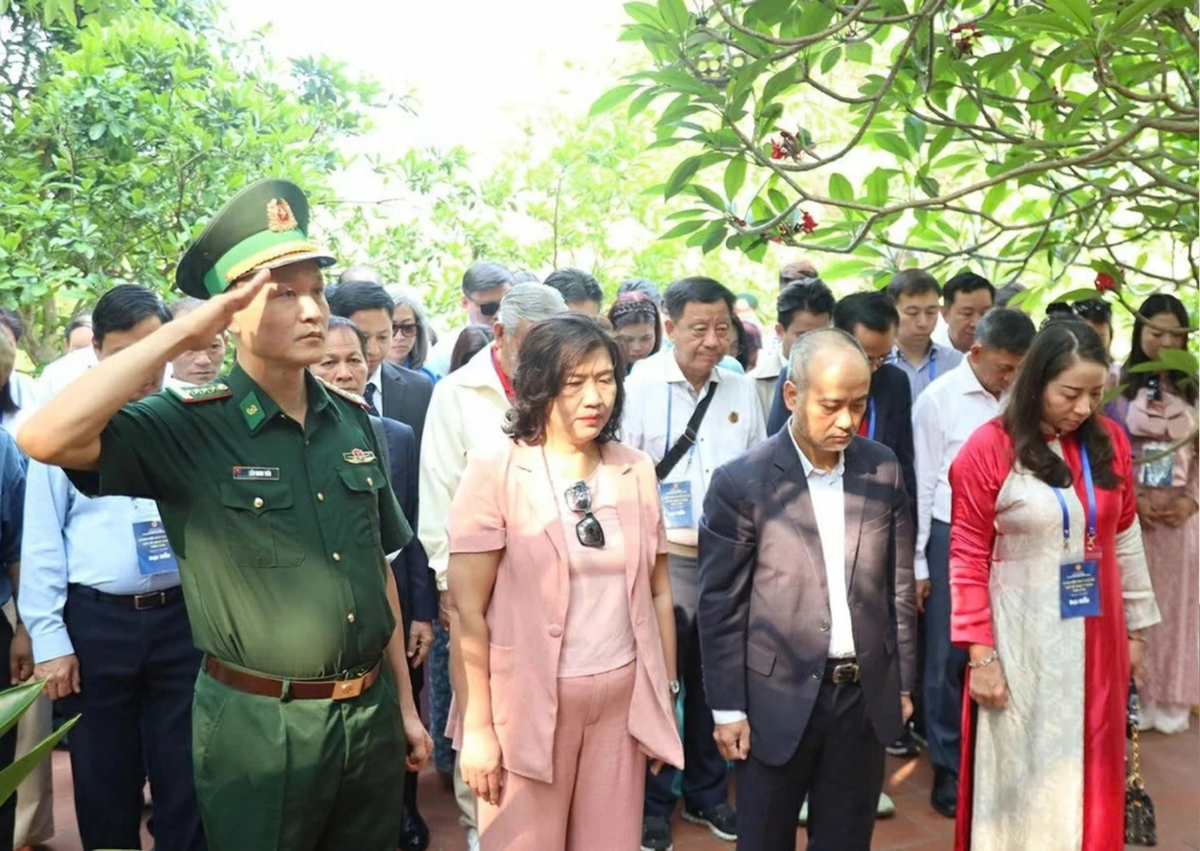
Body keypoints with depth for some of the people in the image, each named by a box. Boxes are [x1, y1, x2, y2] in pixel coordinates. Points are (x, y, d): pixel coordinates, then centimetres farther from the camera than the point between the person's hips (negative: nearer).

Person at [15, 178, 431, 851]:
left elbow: (379, 567, 8)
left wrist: (405, 705, 11)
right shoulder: (188, 428, -12)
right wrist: (179, 334, -24)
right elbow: (45, 439, -30)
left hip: (371, 712, 5)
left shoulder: (354, 421, 2)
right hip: (259, 726, -4)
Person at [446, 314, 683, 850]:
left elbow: (657, 593, 11)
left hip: (623, 699, 4)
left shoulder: (637, 471, 4)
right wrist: (477, 727, -11)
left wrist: (667, 694, 11)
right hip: (528, 703, -3)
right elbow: (467, 611, -10)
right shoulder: (495, 473, -9)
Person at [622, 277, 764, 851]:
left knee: (714, 683, 17)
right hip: (662, 561, -4)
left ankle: (706, 793, 37)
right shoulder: (640, 386, -9)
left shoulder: (742, 392, 4)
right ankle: (652, 803, 27)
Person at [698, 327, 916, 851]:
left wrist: (902, 682, 10)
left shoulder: (884, 470, 0)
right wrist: (728, 708, -7)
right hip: (778, 699, -3)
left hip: (865, 695, 3)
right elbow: (721, 605, -9)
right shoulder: (741, 482, -12)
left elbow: (898, 585, 8)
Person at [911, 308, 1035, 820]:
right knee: (947, 657, 7)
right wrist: (917, 564, -4)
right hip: (952, 537, -2)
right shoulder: (938, 399, -7)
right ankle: (948, 768, 21)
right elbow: (922, 483, -5)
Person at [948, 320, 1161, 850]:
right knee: (1019, 771, 10)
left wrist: (1135, 628, 12)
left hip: (1096, 636, 4)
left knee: (1089, 770, 16)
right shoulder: (989, 449, -12)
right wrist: (980, 654, -11)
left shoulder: (1110, 442, 2)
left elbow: (1125, 541, 10)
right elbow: (968, 560, -9)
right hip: (1022, 641, -4)